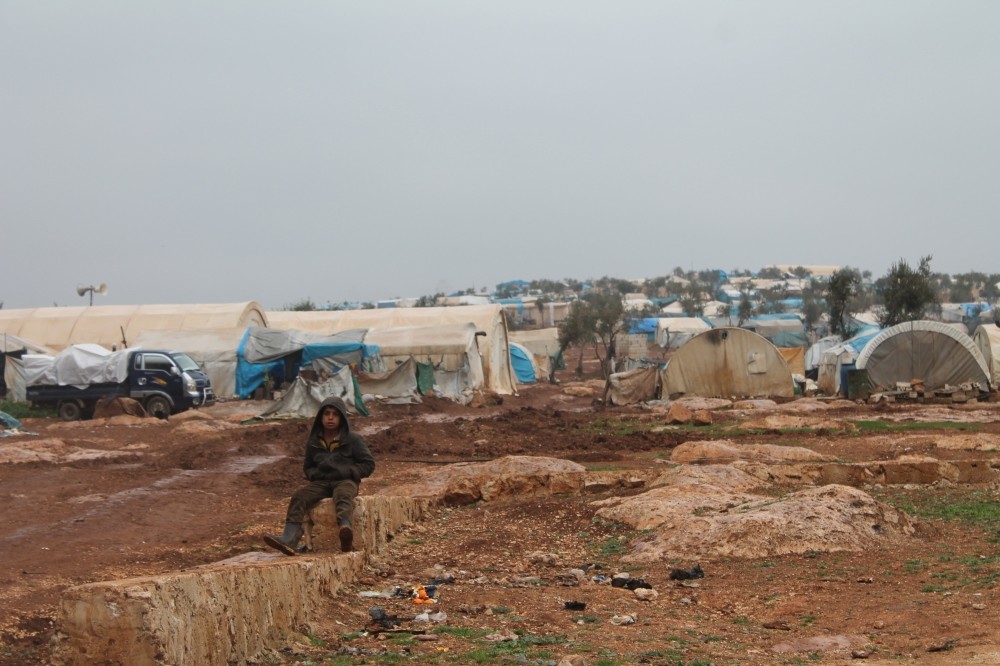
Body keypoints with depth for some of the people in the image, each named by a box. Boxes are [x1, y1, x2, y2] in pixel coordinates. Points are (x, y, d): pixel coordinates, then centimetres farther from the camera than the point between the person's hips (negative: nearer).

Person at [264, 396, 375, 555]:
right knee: (300, 496, -24)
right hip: (321, 482, 4)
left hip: (346, 481, -4)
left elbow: (368, 464, 2)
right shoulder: (313, 442, 12)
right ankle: (289, 539, -41)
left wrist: (344, 472, -12)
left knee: (343, 496, -39)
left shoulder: (353, 439, 1)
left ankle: (346, 529, -69)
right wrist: (315, 474, 1)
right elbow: (308, 467, 25)